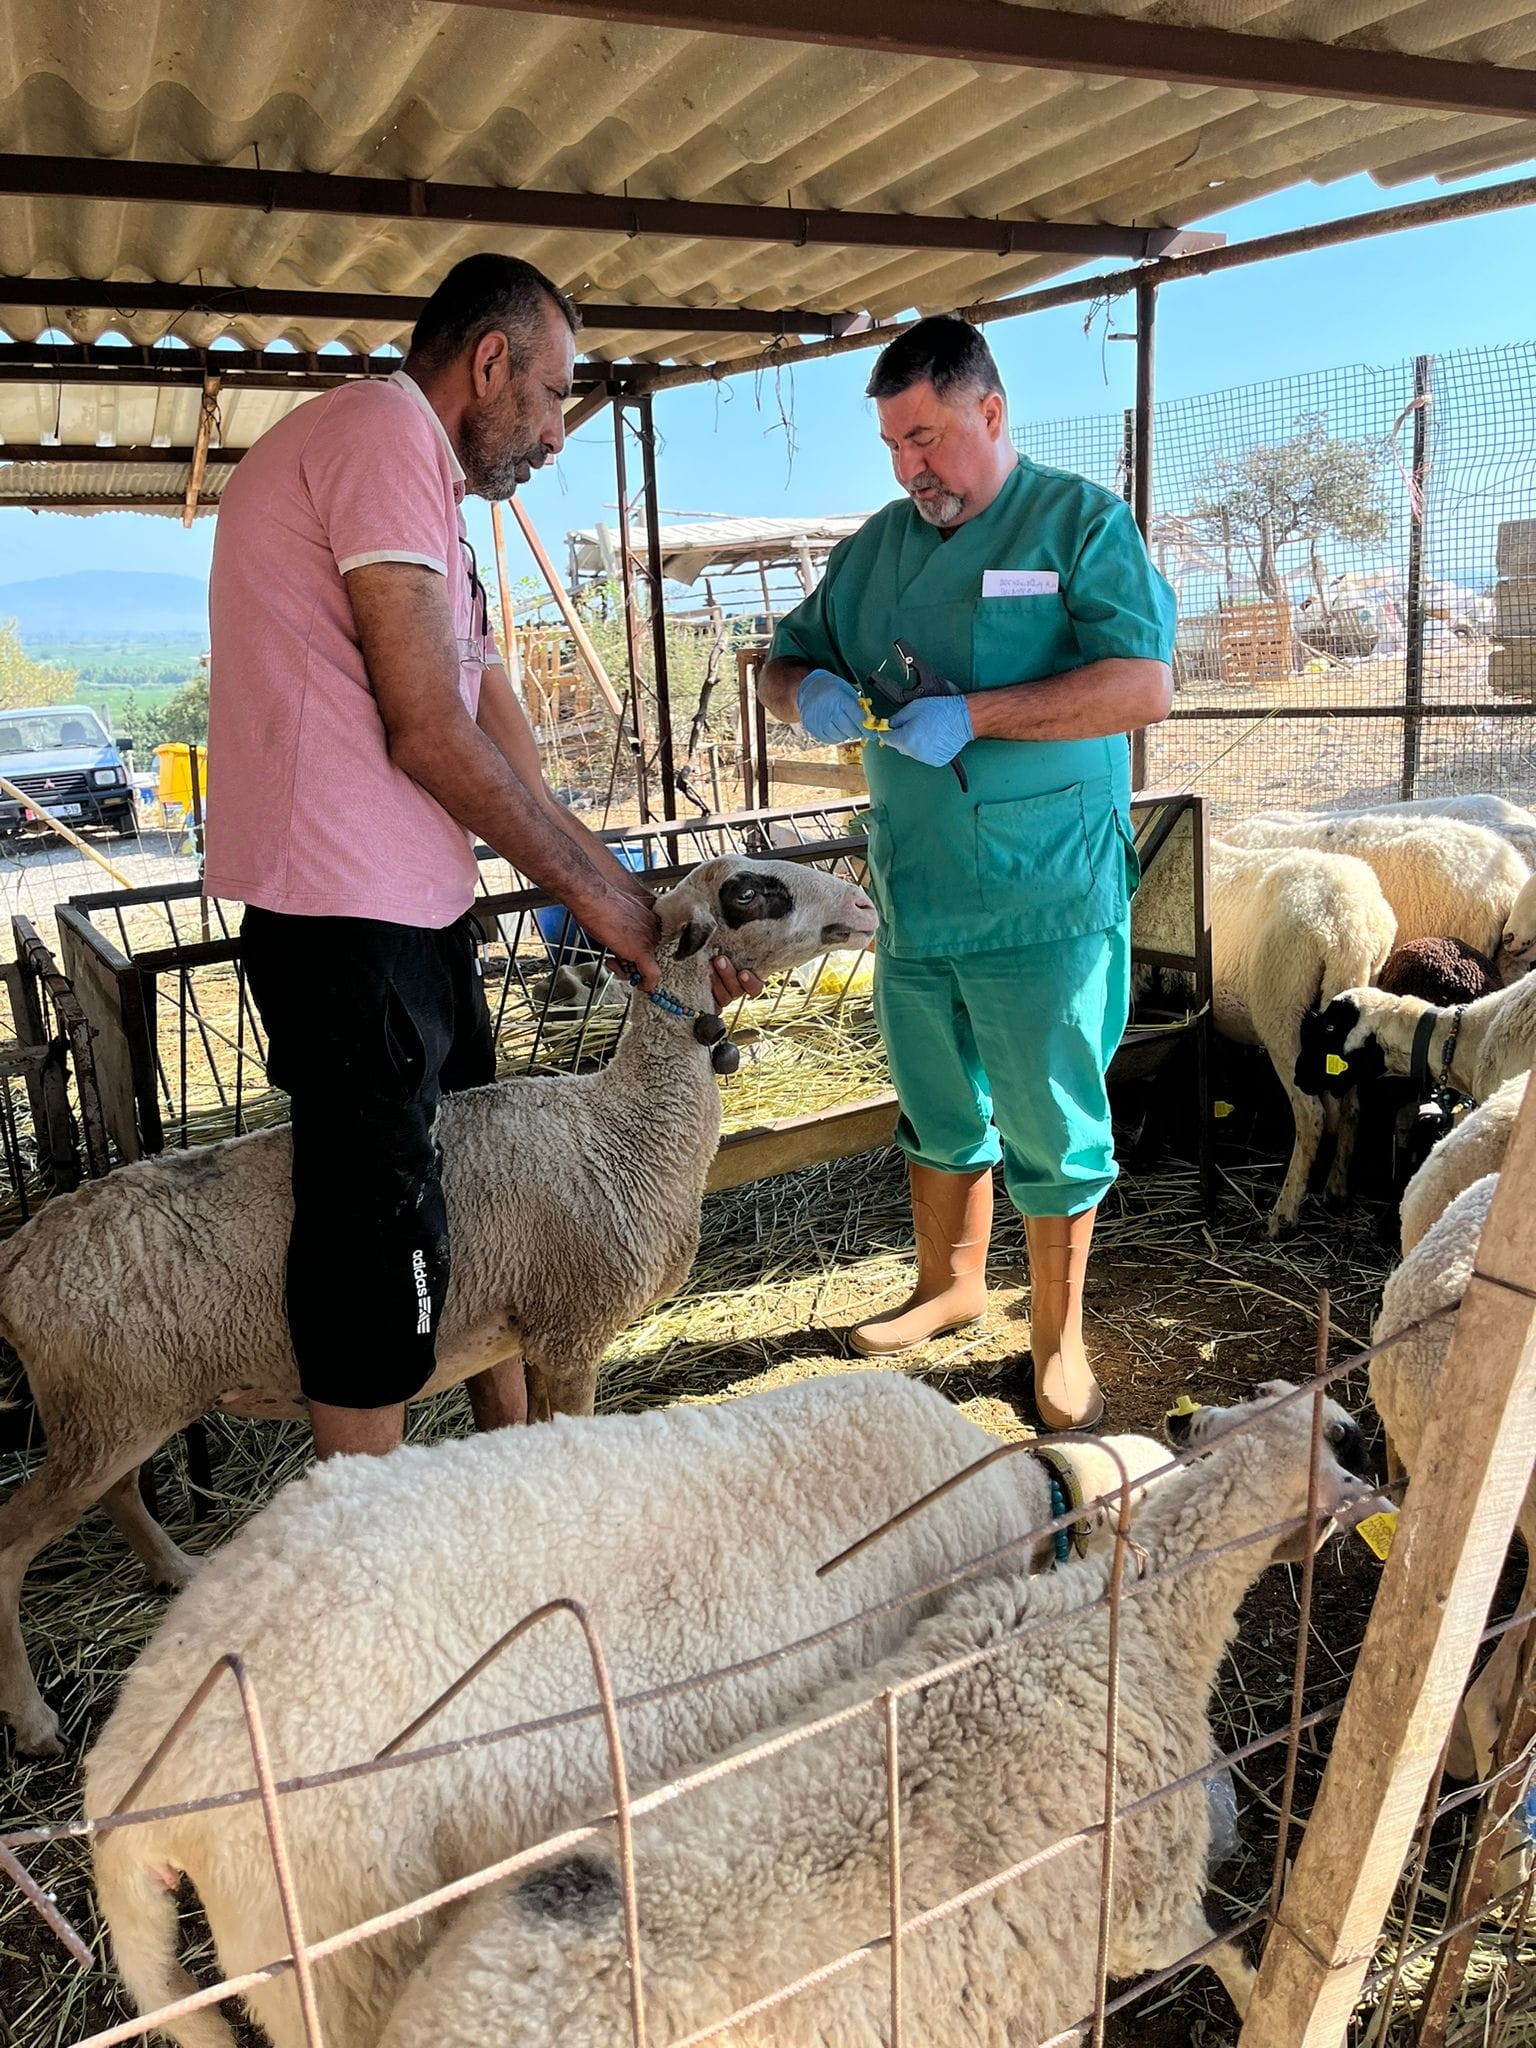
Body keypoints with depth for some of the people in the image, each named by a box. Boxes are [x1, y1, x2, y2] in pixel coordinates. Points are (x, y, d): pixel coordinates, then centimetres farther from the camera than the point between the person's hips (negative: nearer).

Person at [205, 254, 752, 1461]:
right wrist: (593, 889, -6)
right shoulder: (384, 429, -10)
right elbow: (426, 730, -17)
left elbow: (501, 750, 16)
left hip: (416, 906, 11)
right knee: (385, 1239, -2)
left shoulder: (430, 499, 22)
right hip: (346, 913, -11)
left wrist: (642, 910, 9)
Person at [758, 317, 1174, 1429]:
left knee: (1052, 1131, 6)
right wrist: (809, 691, -9)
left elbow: (1145, 683, -17)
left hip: (1047, 902, -5)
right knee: (938, 1115, 19)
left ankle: (1058, 1336, 23)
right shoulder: (878, 545, 12)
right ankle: (950, 1286, 39)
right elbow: (784, 663, 16)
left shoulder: (1081, 520, -5)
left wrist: (971, 716, -24)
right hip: (915, 898, 6)